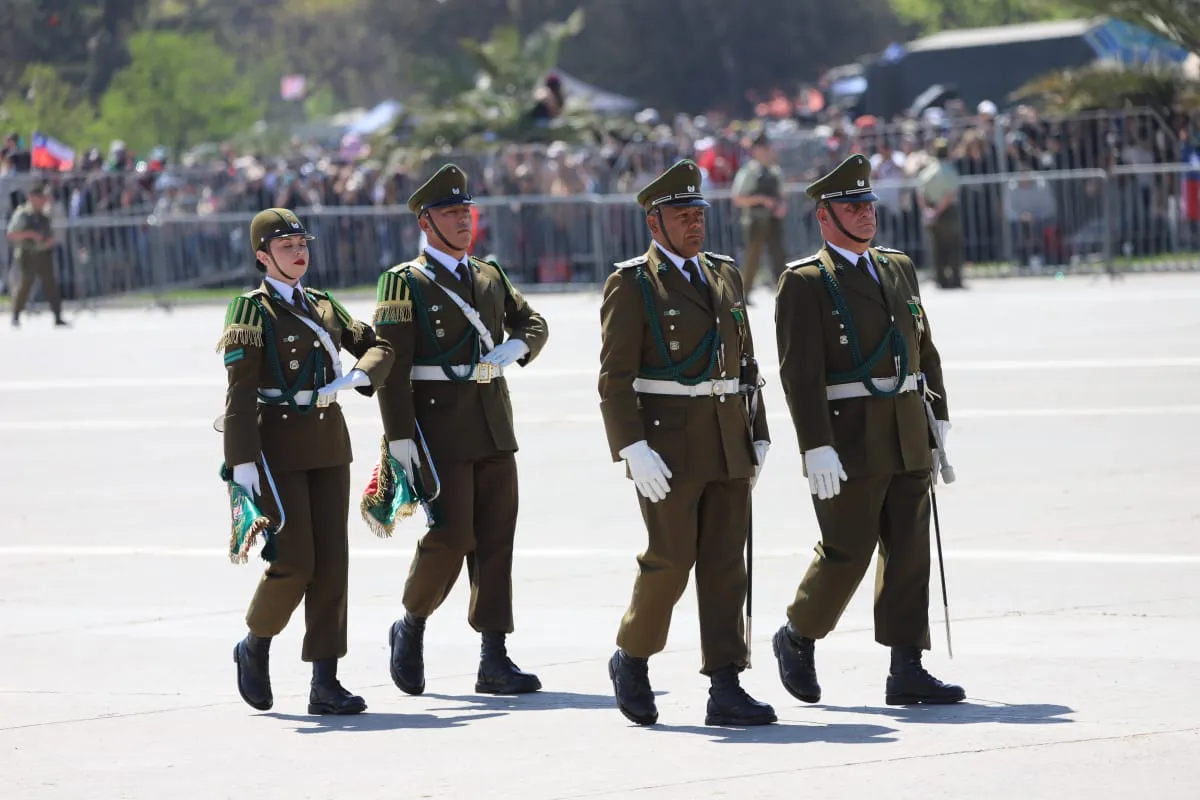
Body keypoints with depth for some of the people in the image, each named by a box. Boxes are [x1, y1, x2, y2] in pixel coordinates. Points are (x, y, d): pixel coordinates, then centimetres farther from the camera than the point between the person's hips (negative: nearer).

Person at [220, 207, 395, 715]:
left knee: (332, 563, -1)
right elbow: (240, 391, -12)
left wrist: (356, 377, -6)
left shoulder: (323, 306, 13)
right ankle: (256, 646, 17)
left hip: (329, 444, 6)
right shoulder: (252, 310, -5)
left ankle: (325, 684, 0)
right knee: (294, 562, -10)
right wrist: (242, 460, -19)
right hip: (278, 446, -6)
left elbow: (379, 347, 16)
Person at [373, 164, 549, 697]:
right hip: (440, 428, -6)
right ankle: (412, 627, 15)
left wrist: (514, 348, -6)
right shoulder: (405, 283, -4)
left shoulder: (489, 276, 15)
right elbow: (390, 365, -9)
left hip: (494, 428, 6)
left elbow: (534, 323, 18)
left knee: (496, 539, 2)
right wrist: (399, 438, -15)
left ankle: (494, 661, 3)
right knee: (450, 537, -10)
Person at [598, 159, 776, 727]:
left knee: (725, 563, 1)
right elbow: (615, 377, -10)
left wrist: (758, 435, 13)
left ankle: (726, 690, -1)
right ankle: (632, 658, 17)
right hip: (667, 446, -6)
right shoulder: (631, 285, -5)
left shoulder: (725, 275, 14)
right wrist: (633, 449, -19)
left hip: (728, 445, 6)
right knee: (671, 558, -7)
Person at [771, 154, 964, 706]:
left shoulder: (899, 268, 14)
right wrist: (816, 449, -19)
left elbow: (925, 351, 19)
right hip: (849, 441, -6)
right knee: (846, 552, -3)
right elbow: (800, 373, -13)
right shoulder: (804, 283, -6)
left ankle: (906, 671, 3)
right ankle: (797, 638, 20)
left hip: (908, 438, 6)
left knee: (909, 551, 2)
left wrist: (938, 422, 14)